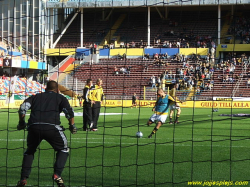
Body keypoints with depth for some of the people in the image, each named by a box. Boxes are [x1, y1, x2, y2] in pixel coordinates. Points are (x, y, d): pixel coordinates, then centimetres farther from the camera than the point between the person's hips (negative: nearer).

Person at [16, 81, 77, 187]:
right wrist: (72, 126, 14)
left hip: (34, 127, 3)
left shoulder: (35, 97, 27)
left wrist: (21, 122, 20)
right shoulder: (60, 98, 21)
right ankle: (57, 174, 3)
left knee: (30, 151, 25)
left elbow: (23, 107, 10)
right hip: (52, 128, -3)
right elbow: (69, 111, 3)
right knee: (63, 149, 19)